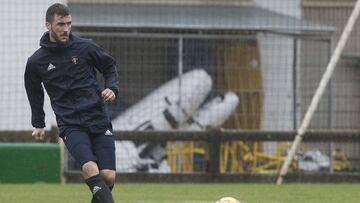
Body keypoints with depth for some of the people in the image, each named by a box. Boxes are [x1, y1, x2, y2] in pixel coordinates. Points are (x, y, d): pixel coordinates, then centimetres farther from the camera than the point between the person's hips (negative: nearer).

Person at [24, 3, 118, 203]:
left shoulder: (85, 47, 1)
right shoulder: (36, 62, 2)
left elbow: (110, 66, 18)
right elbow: (34, 91, 22)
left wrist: (112, 88, 0)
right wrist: (38, 124, 27)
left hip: (99, 119, 1)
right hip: (70, 124, -1)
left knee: (108, 176, -9)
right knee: (90, 168, -26)